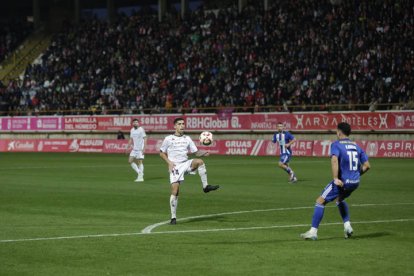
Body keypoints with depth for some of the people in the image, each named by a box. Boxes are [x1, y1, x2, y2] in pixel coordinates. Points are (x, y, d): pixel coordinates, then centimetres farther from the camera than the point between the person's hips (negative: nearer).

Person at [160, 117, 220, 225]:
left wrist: (204, 153, -11)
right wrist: (169, 162, -8)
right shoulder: (169, 139, 4)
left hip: (186, 164, 3)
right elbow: (161, 153, 9)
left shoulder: (187, 139, 13)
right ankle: (173, 217, -4)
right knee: (175, 190, -12)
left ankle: (205, 186, -22)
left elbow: (196, 152, 11)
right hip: (175, 166, -3)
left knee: (199, 161, -29)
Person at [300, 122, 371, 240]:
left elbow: (334, 160, -25)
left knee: (320, 201, 2)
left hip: (342, 182, -7)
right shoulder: (356, 146, 13)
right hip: (355, 182, 7)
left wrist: (336, 179, -27)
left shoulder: (336, 144, -5)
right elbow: (367, 165, 11)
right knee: (340, 199, 33)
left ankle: (313, 232, -3)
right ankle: (347, 226, 21)